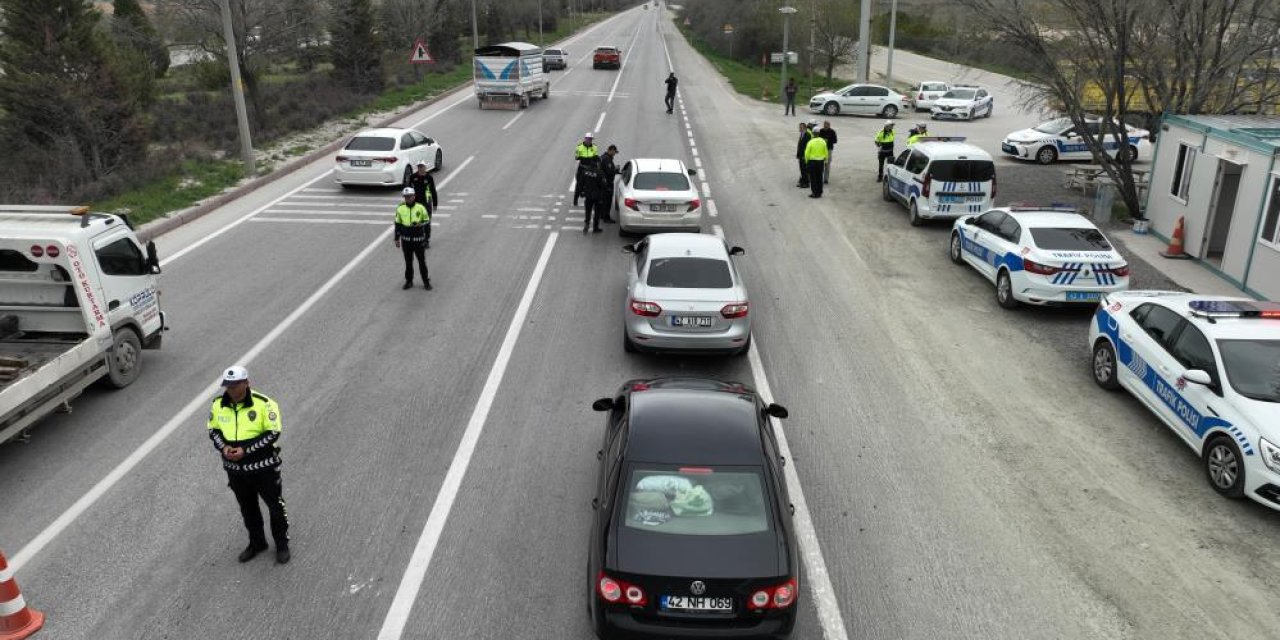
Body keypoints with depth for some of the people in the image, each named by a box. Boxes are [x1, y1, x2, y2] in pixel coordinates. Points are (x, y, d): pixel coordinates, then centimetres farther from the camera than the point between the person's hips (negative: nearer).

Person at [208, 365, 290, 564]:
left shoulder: (264, 404, -19)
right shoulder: (218, 404, -3)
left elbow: (273, 433, -17)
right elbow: (213, 430, 8)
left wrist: (245, 450, -22)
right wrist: (223, 447, -11)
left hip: (263, 467, -4)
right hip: (235, 469, 5)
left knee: (275, 506, 8)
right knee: (247, 509, 21)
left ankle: (282, 544, 27)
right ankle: (256, 543, 40)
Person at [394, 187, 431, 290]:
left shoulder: (420, 208, -6)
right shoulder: (400, 208, 0)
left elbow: (428, 221, 1)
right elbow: (397, 224, 8)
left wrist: (420, 224, -21)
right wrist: (397, 239, 7)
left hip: (419, 239, -2)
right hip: (406, 240, 2)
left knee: (422, 262, 4)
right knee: (408, 262, 12)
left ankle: (426, 282, 16)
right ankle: (409, 281, 25)